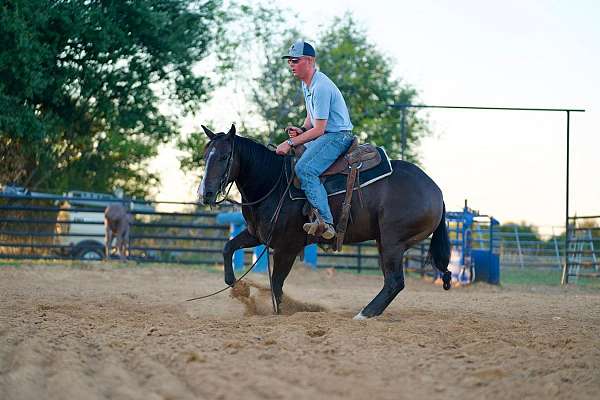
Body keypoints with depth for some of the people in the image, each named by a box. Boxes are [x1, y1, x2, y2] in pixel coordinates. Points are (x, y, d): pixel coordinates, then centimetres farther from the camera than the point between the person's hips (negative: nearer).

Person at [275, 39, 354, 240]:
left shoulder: (321, 87, -21)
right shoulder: (306, 83, 12)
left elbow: (319, 129, -22)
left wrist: (291, 143, -20)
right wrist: (301, 129, 1)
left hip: (337, 136, -11)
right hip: (325, 135, 11)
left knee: (304, 169, -30)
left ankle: (325, 221, -37)